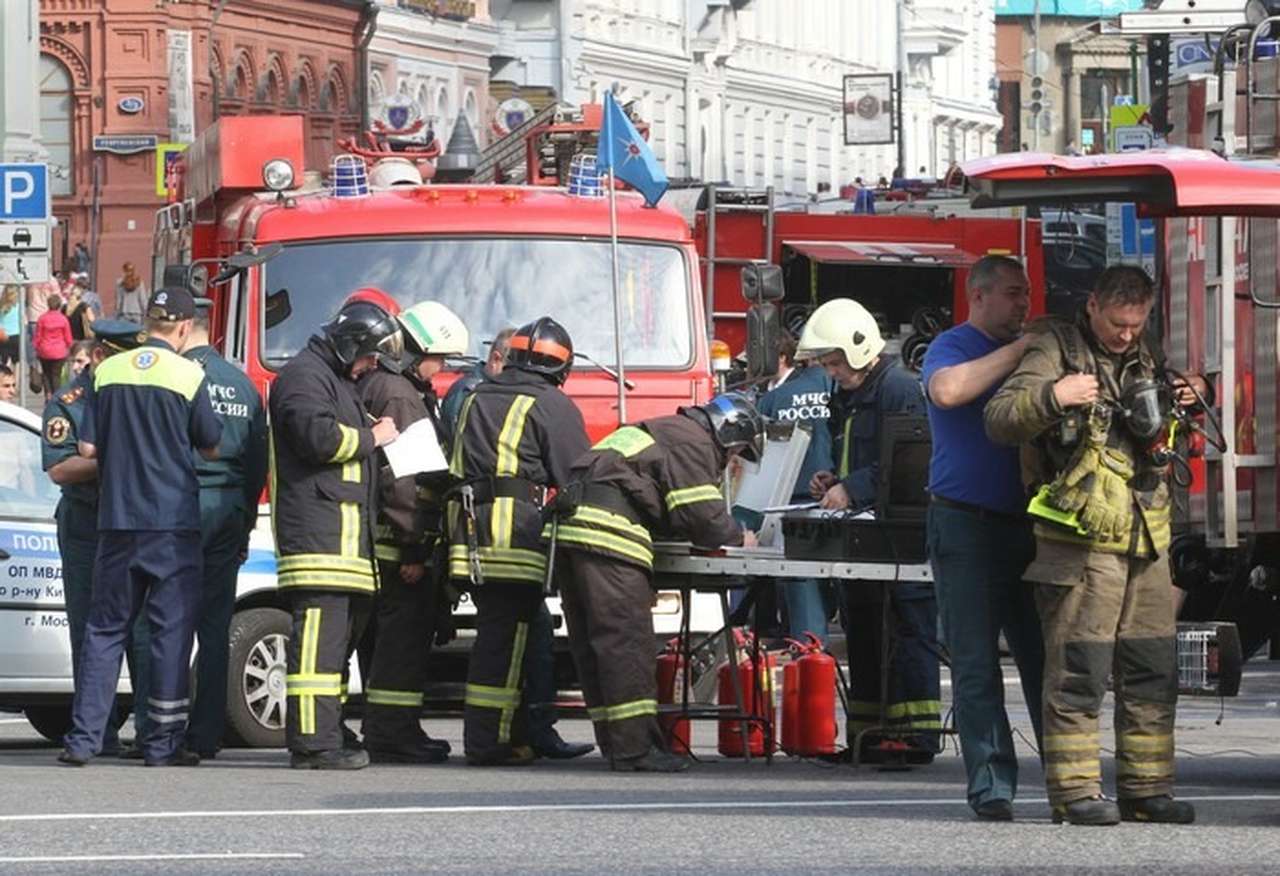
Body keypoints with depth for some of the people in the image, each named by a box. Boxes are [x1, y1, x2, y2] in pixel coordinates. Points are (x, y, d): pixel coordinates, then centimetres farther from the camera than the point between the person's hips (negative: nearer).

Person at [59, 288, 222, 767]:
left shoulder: (107, 372, 2)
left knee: (105, 628, 9)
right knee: (171, 629, 3)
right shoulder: (188, 375, -7)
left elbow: (88, 448, 4)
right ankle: (163, 741, 2)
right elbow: (211, 447, 1)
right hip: (174, 521, -3)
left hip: (116, 519, 3)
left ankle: (84, 736, 3)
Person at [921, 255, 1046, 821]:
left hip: (1025, 527, 6)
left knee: (1043, 658, 4)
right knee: (976, 664, -4)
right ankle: (991, 783, -4)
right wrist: (1018, 350, -20)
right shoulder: (954, 347, -3)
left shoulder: (1027, 354, 18)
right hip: (966, 525, -6)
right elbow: (948, 390, -26)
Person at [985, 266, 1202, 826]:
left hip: (1147, 542, 7)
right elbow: (999, 420, -10)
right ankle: (1075, 791, -4)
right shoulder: (1057, 351, -1)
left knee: (1153, 673, 7)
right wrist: (1053, 397, -26)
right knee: (1079, 672, -7)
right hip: (1080, 542, -7)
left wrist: (1185, 409, 11)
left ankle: (1145, 789, 14)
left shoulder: (1148, 359, 19)